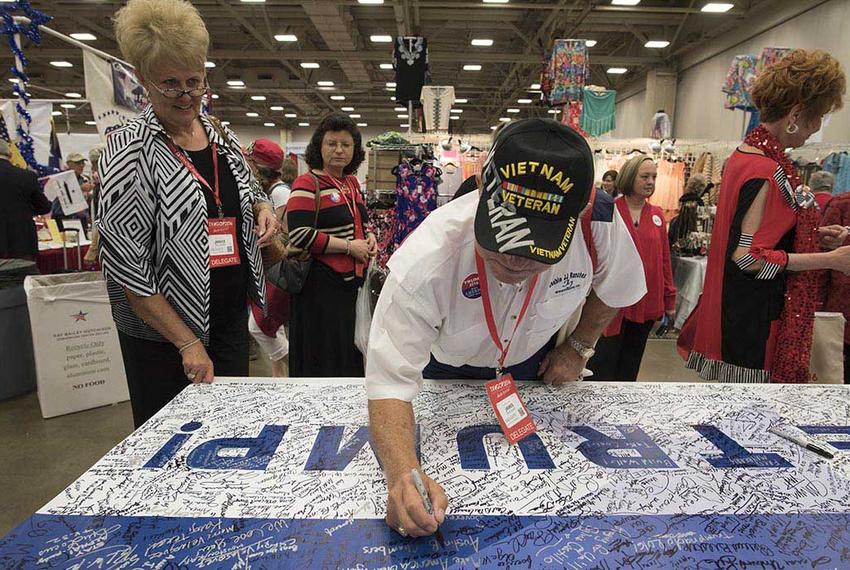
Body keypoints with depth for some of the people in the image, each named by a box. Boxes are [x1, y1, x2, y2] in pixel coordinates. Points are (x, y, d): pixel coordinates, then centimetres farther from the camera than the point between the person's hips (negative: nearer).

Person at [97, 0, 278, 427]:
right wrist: (187, 343, -17)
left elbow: (244, 193, 23)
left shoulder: (220, 135, 5)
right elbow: (124, 262, -15)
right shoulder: (130, 148, -12)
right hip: (162, 330, -5)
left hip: (231, 315, 5)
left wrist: (263, 208, -2)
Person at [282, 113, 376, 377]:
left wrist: (369, 236, 4)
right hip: (321, 286, -8)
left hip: (352, 281, 8)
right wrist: (349, 246, -17)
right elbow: (299, 235, -21)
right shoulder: (307, 184, -11)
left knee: (351, 354, 18)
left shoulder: (352, 181, 12)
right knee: (322, 359, 3)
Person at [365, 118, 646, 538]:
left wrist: (579, 346, -4)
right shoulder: (424, 263, -42)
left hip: (533, 369, 3)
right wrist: (403, 474, -55)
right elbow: (389, 381, -40)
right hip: (445, 373, -2)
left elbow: (613, 289, -7)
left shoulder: (599, 224, -32)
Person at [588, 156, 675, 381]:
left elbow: (664, 258, 11)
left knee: (629, 369, 15)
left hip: (646, 303, 5)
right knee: (603, 363, 2)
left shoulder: (657, 215, 9)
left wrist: (669, 299, 11)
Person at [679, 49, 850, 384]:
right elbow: (747, 256, -23)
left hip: (738, 306, 10)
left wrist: (813, 235, 11)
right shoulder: (767, 172, -21)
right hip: (756, 316, -10)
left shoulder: (747, 153, 9)